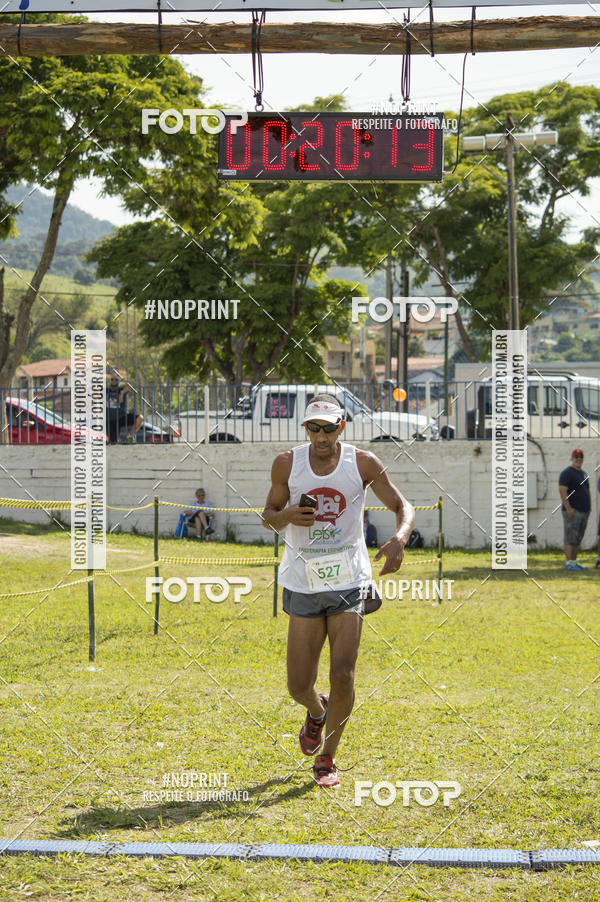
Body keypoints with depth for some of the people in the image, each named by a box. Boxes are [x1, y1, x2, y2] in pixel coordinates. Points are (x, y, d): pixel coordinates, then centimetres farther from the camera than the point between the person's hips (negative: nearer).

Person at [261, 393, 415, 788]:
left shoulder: (362, 463, -3)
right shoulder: (287, 463, 0)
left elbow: (403, 506, 2)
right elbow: (268, 514, 11)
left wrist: (399, 539, -20)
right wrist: (286, 515, -13)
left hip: (349, 582, -1)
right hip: (303, 584, 1)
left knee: (343, 676, -10)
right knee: (299, 685, -1)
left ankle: (327, 759, 12)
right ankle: (317, 711, 38)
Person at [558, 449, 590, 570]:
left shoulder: (583, 473, 19)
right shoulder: (567, 473, -9)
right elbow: (562, 491, -17)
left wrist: (588, 507, 17)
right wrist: (568, 508, -22)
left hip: (584, 510, 8)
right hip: (572, 511, -8)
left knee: (578, 538, 9)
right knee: (571, 537, -10)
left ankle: (574, 562, 13)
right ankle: (569, 563, -12)